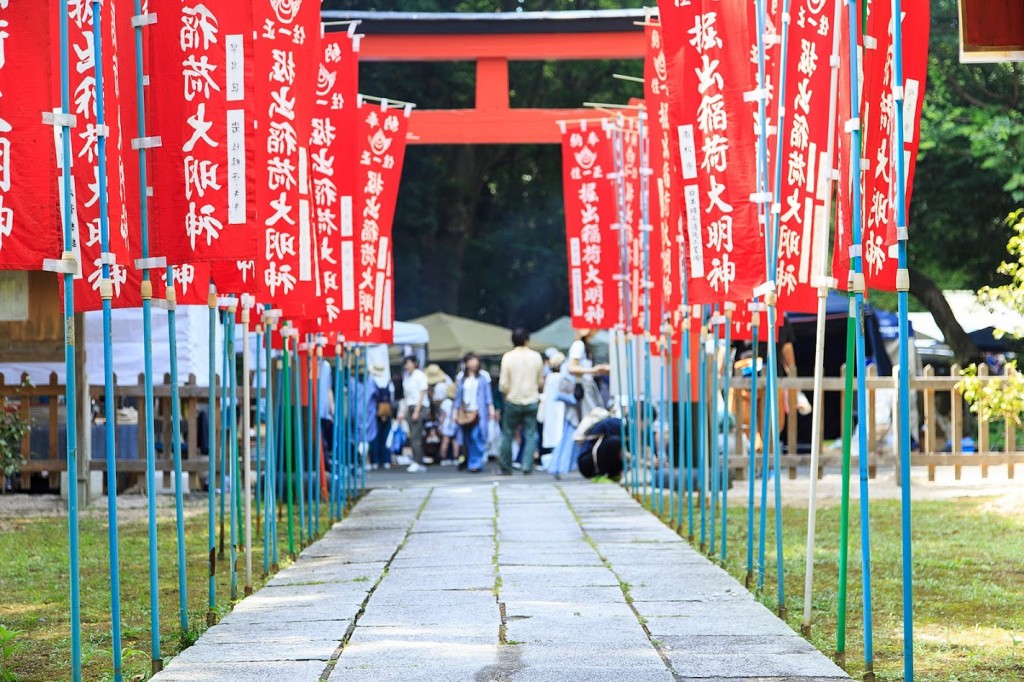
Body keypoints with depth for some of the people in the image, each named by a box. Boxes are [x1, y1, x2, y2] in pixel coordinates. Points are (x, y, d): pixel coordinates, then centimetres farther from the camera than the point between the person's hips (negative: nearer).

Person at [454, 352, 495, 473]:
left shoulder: (483, 377, 5)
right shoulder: (462, 378, 12)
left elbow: (488, 394, 6)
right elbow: (458, 395, 14)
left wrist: (491, 408, -1)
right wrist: (455, 411, 10)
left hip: (478, 412, -3)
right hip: (465, 412, 3)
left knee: (476, 437, -13)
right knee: (468, 440, 4)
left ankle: (476, 463, -13)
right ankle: (470, 463, 11)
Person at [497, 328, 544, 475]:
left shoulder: (508, 357, -8)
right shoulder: (536, 357, -2)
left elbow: (503, 384, -8)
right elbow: (541, 381, 7)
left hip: (513, 401, -1)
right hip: (532, 401, 1)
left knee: (508, 435, 9)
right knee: (530, 435, 4)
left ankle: (506, 468, 12)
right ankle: (527, 466, -5)